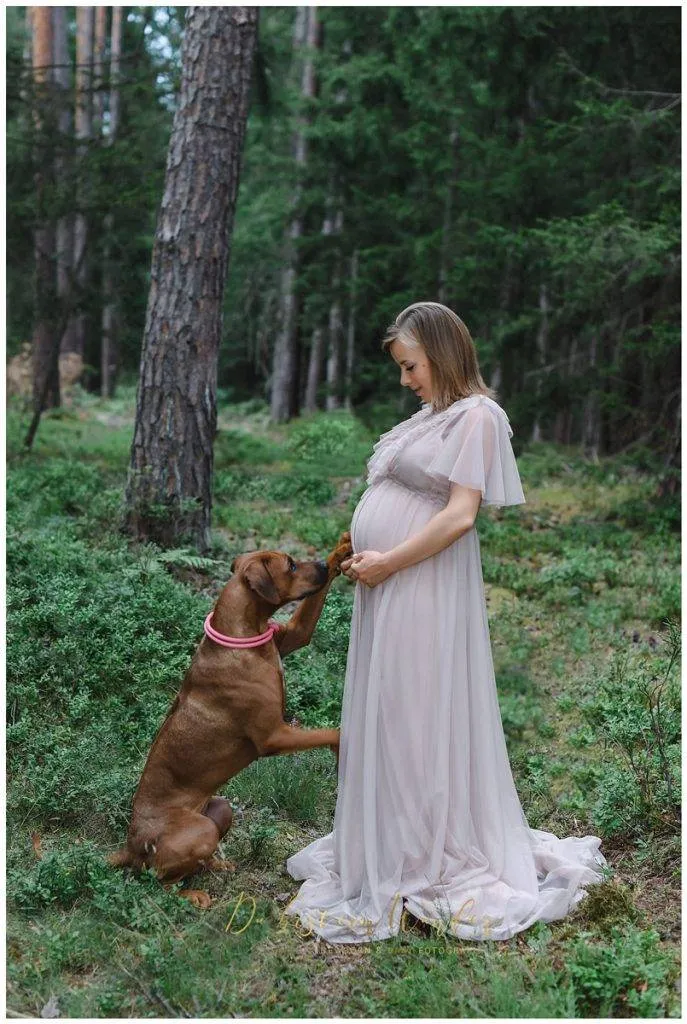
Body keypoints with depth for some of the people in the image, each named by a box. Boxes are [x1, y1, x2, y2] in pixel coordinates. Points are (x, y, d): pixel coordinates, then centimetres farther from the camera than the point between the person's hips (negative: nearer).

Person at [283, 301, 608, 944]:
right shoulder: (428, 417, 17)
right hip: (386, 593, 9)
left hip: (423, 592, -8)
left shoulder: (475, 415, -9)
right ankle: (387, 843, 27)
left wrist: (388, 561, -15)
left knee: (418, 719, 0)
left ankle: (426, 860, 14)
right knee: (383, 719, 13)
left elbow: (460, 515, -17)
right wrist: (360, 554, 7)